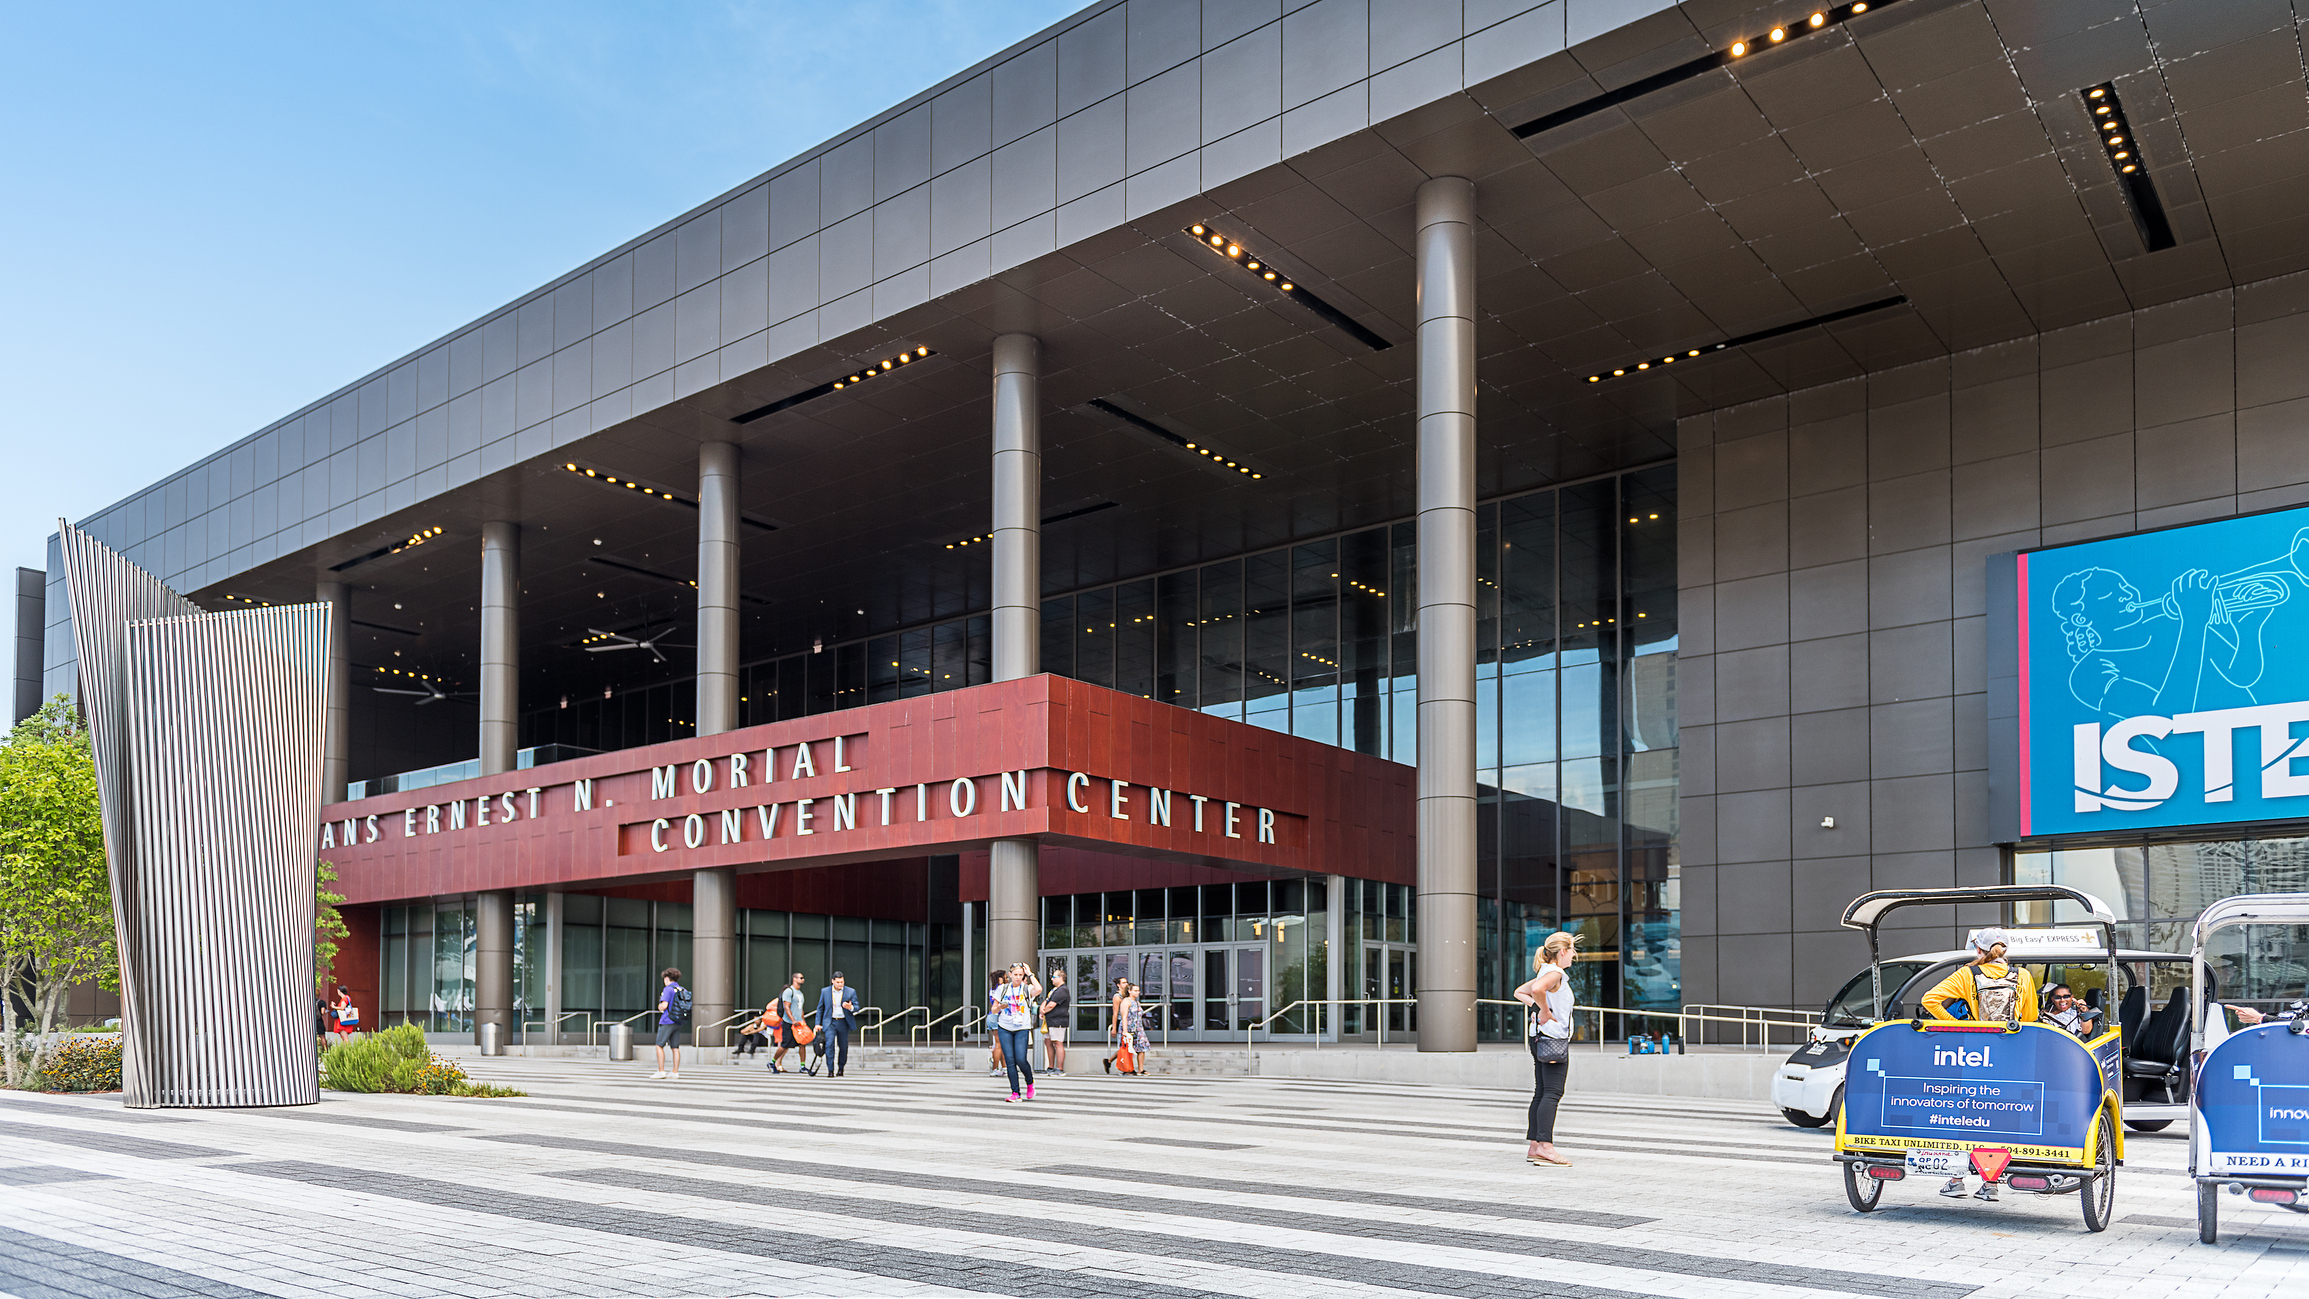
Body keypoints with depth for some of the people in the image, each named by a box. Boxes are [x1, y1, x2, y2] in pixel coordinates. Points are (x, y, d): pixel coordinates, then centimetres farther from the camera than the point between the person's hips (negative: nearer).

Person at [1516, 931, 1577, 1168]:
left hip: (1541, 1040, 10)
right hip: (1553, 1039, -10)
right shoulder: (1555, 974, -13)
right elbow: (1537, 988, -34)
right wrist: (1545, 1011, -19)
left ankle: (1534, 1145, 12)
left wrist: (1536, 1007, 12)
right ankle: (1545, 1146, -16)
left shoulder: (1546, 972, 16)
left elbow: (1520, 992, 27)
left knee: (1541, 1093, 10)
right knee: (1552, 1093, -11)